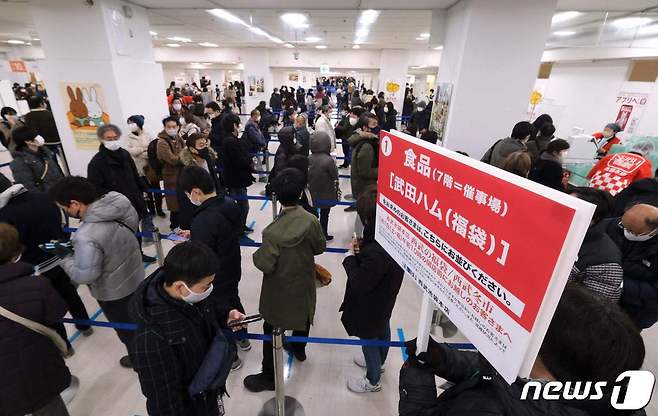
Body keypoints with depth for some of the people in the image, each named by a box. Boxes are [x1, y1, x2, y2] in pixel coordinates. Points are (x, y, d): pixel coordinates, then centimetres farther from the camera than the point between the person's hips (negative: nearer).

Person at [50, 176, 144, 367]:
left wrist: (65, 258, -11)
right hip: (135, 275, 7)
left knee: (124, 326, 21)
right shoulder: (120, 201, -18)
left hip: (113, 292, -7)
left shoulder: (86, 237, -37)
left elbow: (85, 275, -25)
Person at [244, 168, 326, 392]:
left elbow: (265, 265, -23)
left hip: (279, 290, -4)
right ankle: (299, 349, 55)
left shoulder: (272, 231, -29)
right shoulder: (311, 220, -18)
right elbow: (320, 247, -4)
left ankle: (269, 376, 31)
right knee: (303, 315, 30)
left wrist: (257, 254, -3)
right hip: (304, 284, 5)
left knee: (272, 330, 14)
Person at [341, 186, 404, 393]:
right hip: (385, 299, 8)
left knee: (369, 340, 19)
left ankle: (373, 381, 46)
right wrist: (362, 250, -14)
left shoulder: (375, 253, -43)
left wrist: (350, 256, -19)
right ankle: (378, 362, 61)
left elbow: (358, 285, -30)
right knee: (383, 331, 31)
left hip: (370, 306, -8)